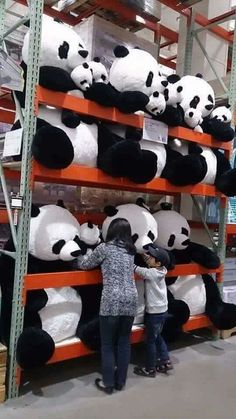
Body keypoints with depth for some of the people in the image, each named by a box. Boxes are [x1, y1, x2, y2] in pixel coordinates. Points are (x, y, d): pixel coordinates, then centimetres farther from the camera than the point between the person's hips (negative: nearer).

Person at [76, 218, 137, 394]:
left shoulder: (105, 248, -4)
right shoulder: (131, 251, 12)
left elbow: (85, 264, 8)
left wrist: (80, 258, 30)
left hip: (112, 301, -5)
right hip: (131, 300, 5)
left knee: (108, 344, 8)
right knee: (124, 342, 15)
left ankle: (108, 384, 18)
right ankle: (120, 382, 27)